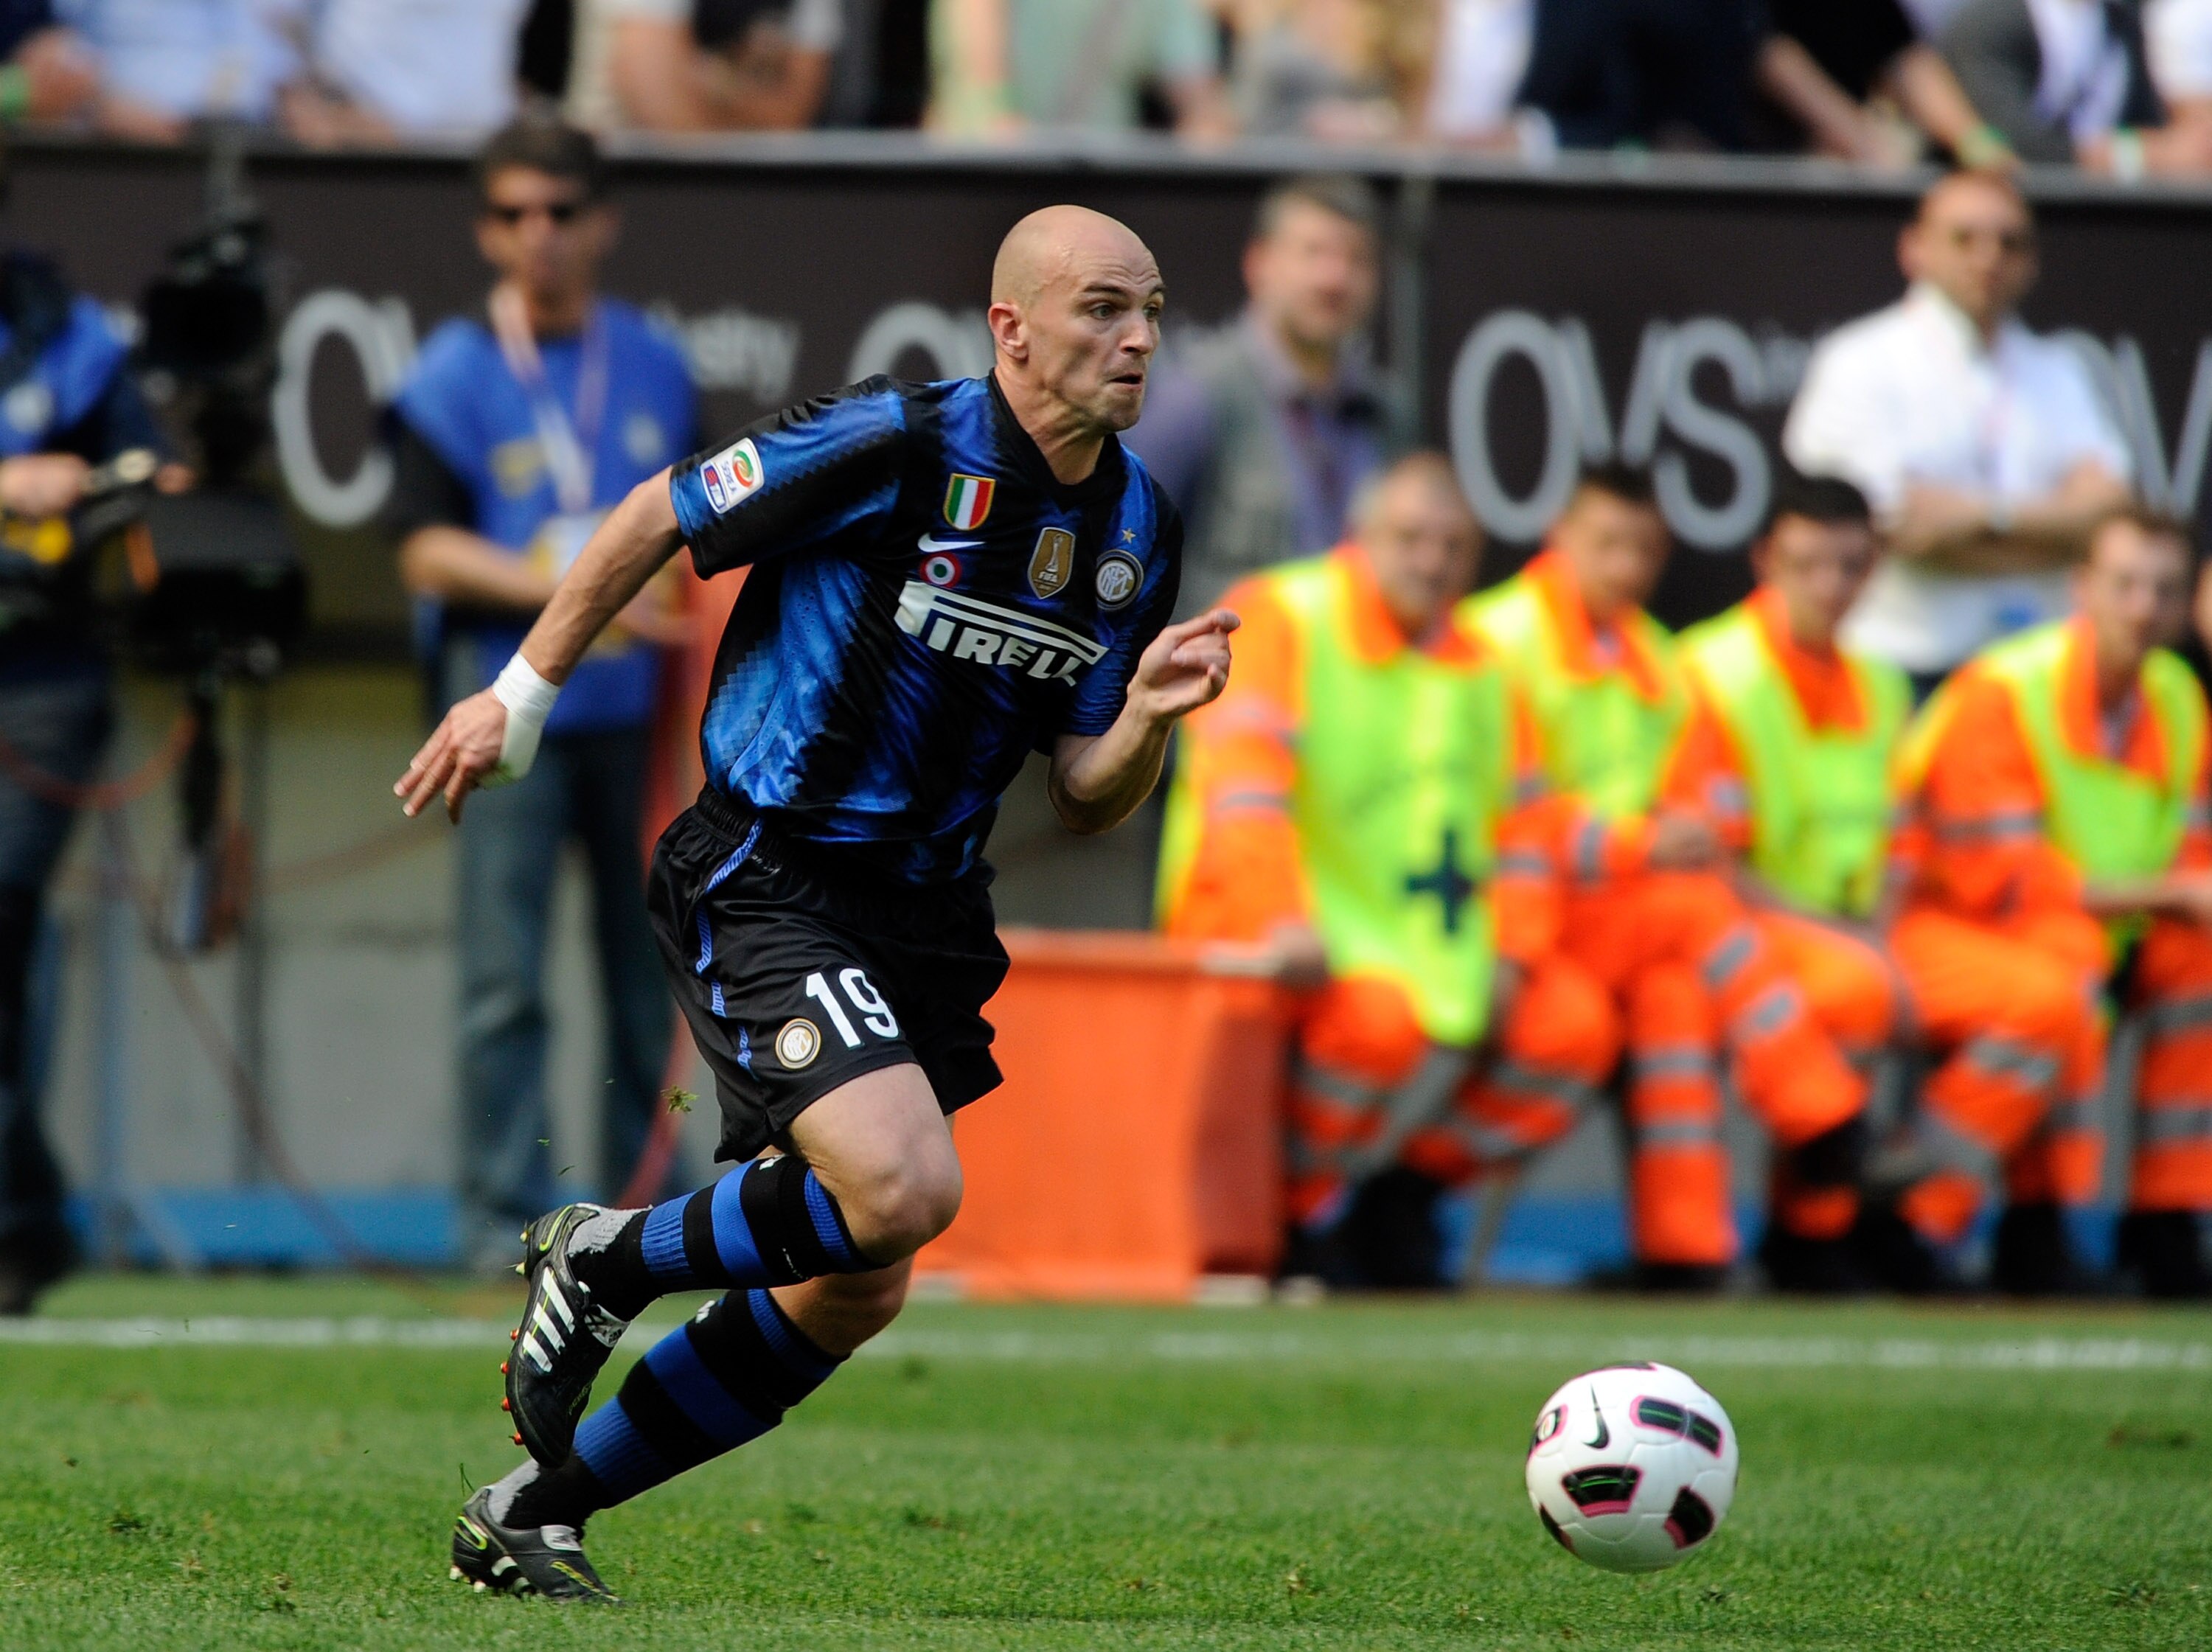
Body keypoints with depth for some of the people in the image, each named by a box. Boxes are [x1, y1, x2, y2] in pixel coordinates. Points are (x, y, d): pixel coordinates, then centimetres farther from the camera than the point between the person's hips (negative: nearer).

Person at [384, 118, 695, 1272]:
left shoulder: (654, 366, 11)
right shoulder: (453, 376, -1)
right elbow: (426, 548, -9)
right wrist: (573, 589, -19)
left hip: (637, 706, 4)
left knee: (651, 963, 5)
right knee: (503, 973, -8)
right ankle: (502, 1214, -4)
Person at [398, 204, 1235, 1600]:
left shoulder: (1137, 529, 4)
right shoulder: (893, 448, -17)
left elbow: (1084, 802, 8)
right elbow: (657, 518, -4)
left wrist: (1149, 712, -13)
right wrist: (521, 699, 3)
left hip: (924, 910, 8)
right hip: (765, 888, -8)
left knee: (851, 1298, 9)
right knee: (903, 1189, -27)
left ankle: (532, 1515, 25)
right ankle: (603, 1265, 1)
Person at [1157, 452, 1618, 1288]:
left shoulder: (1479, 671, 16)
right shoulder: (1279, 618, -7)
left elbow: (1525, 829, 16)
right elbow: (1242, 783, -20)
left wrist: (1513, 959, -2)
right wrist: (1278, 924, -32)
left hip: (1432, 942, 7)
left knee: (1576, 1026, -10)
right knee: (1380, 1021, -36)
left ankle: (1398, 1195, 5)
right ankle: (1297, 1208, -10)